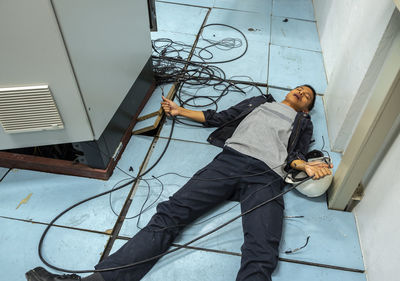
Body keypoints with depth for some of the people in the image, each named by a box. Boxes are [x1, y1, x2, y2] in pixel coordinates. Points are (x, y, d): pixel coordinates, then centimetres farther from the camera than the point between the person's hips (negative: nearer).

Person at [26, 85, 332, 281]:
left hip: (266, 177, -1)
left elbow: (293, 156, 15)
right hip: (230, 160, 2)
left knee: (261, 256, -29)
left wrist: (306, 166, -8)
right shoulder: (259, 101, 33)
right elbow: (220, 117, 28)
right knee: (171, 213, -19)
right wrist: (180, 110, 25)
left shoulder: (303, 122, 30)